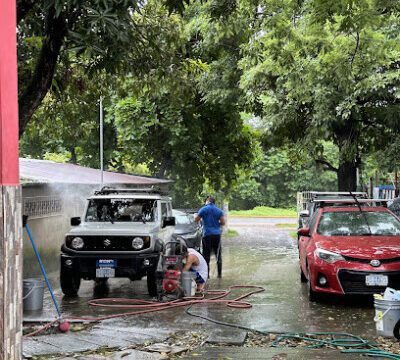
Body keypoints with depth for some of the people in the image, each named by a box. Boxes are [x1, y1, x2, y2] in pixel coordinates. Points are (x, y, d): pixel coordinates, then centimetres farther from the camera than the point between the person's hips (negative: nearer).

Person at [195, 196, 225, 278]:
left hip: (207, 234, -3)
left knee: (206, 256, 1)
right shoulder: (219, 211, 6)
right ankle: (219, 273, 15)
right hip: (217, 234, 3)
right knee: (218, 255, 12)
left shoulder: (203, 209, -3)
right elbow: (223, 222, 4)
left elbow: (196, 220, 1)